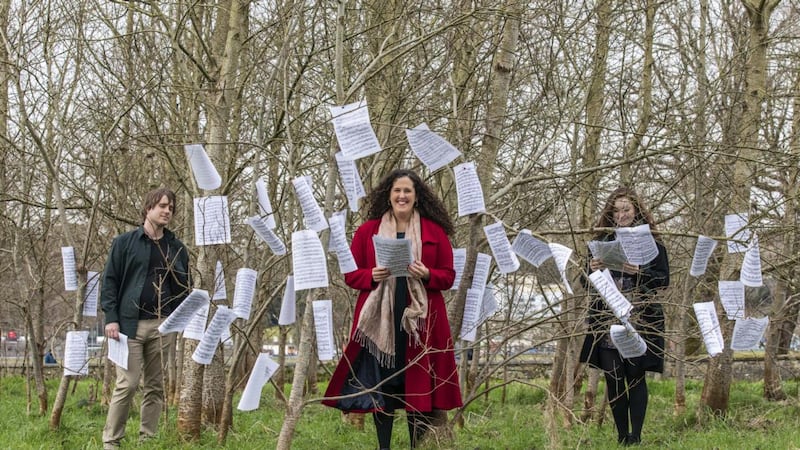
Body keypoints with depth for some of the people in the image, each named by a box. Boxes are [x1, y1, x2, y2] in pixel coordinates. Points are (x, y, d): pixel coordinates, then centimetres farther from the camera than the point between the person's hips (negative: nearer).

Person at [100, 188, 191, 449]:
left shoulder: (177, 248, 13)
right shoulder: (124, 242, 5)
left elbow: (184, 287, 15)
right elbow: (110, 281, 2)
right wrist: (111, 317, -8)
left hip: (163, 326, 3)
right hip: (130, 323, -3)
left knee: (155, 386, 5)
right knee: (127, 384, -8)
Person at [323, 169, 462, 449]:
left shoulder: (434, 231, 6)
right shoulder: (367, 230, 7)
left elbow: (448, 276, 6)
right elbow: (350, 274, 8)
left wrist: (427, 275, -14)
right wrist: (372, 276, -12)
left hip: (420, 321, 0)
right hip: (380, 320, 1)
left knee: (419, 386, 0)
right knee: (380, 384, 1)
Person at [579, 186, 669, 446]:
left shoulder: (651, 243, 3)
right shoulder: (602, 242, 13)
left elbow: (664, 279, -1)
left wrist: (638, 272, -17)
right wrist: (592, 270, -5)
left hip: (640, 322, -3)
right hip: (607, 322, 3)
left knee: (635, 376, -5)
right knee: (613, 378, 2)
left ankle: (635, 437, 0)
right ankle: (621, 436, 11)